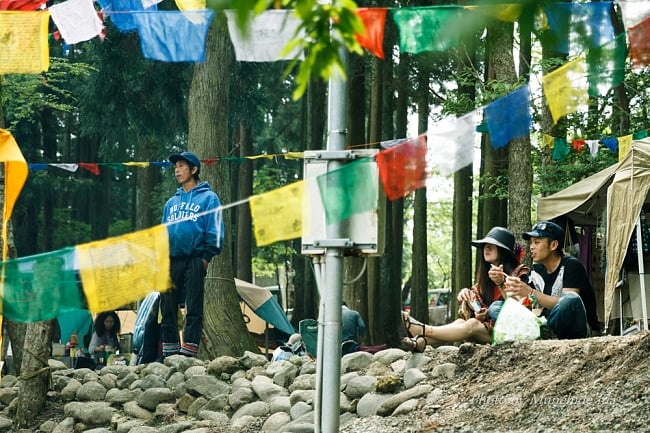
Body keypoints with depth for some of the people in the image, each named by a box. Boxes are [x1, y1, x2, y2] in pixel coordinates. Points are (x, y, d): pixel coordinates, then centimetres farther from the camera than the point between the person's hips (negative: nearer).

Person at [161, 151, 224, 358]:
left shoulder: (208, 198, 3)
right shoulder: (172, 202, 21)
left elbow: (215, 230, -4)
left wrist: (207, 257, -13)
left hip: (195, 260, -6)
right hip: (171, 261, 6)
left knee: (193, 310, -8)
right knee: (168, 309, 4)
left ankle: (188, 353, -11)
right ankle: (169, 353, 7)